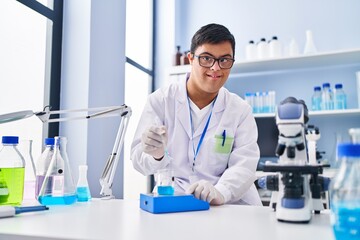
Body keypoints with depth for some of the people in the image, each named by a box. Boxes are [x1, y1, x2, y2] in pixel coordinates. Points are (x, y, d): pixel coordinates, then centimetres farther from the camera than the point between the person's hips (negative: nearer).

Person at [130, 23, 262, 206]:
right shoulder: (160, 101, 0)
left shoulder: (241, 110, 2)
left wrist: (220, 192, -28)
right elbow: (139, 160, -4)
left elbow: (244, 164, -8)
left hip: (230, 207, 2)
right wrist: (156, 154, -28)